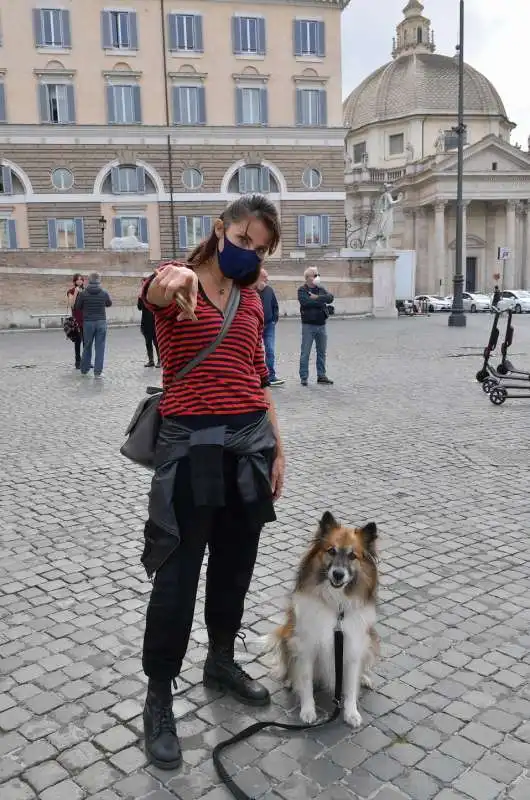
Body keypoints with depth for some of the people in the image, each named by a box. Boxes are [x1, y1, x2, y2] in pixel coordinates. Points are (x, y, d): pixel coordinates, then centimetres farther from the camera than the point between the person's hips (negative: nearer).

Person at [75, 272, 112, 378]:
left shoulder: (83, 294, -7)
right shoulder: (104, 293, -4)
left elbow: (77, 307, 4)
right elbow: (109, 303, 15)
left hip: (88, 322, 1)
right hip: (101, 322, 0)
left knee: (87, 346, 14)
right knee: (100, 347, 2)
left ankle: (84, 369, 22)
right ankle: (98, 371, 0)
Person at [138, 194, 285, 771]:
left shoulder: (252, 301, 12)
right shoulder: (177, 281, -4)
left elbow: (259, 381, 14)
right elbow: (156, 291, -31)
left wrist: (277, 448, 10)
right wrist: (177, 278, -55)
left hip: (250, 441, 6)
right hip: (191, 443, -5)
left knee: (236, 563, 17)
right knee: (177, 575, 2)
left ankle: (221, 662, 40)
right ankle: (158, 699, 20)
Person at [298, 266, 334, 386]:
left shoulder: (321, 289, 13)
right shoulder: (302, 290, -2)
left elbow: (330, 297, -4)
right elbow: (305, 302, -21)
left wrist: (316, 297, -15)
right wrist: (321, 302, -11)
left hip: (321, 325, 5)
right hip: (308, 325, -5)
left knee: (322, 352, 10)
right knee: (305, 353, -2)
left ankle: (321, 376, 19)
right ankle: (304, 377, 3)